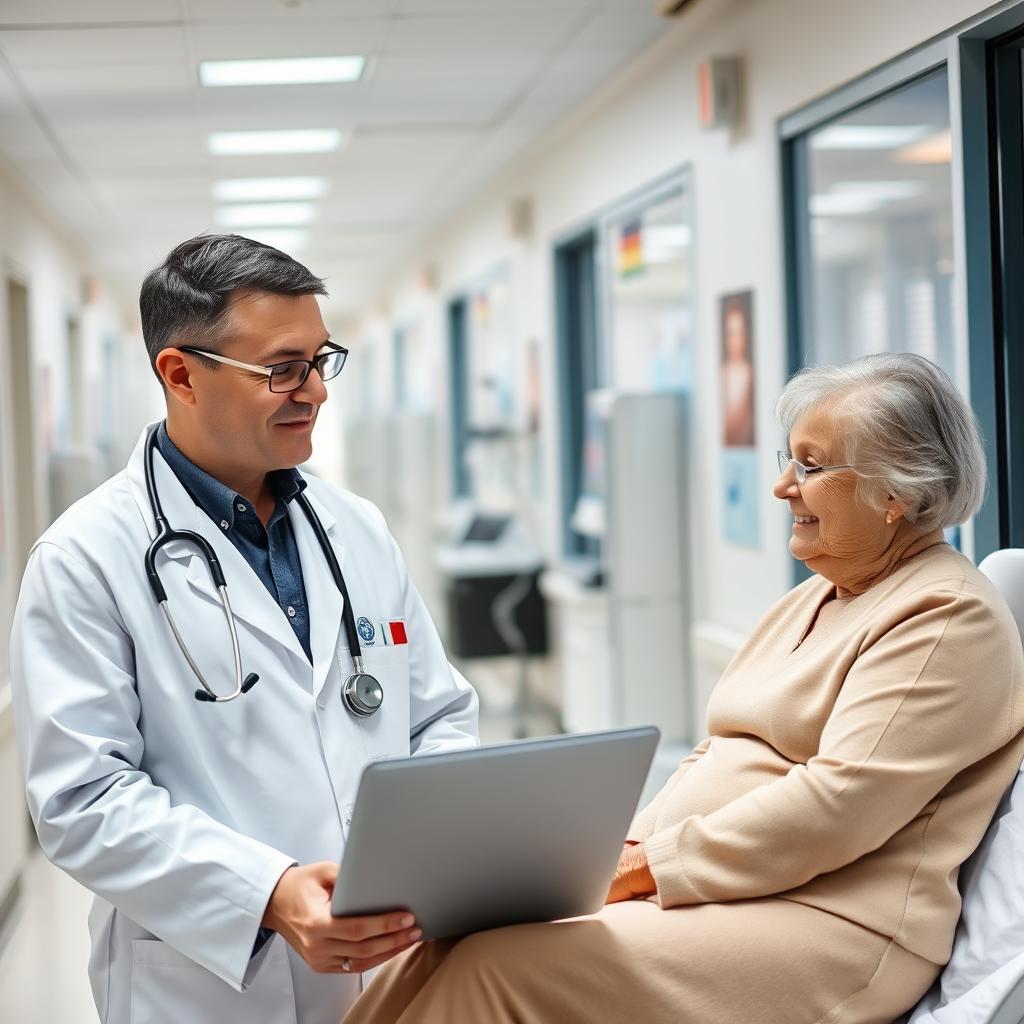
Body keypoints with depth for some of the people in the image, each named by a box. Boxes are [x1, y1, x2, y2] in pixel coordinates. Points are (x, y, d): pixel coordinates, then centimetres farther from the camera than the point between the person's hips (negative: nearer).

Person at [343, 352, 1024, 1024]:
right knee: (449, 947, -14)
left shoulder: (949, 615, -8)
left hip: (828, 926, -8)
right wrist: (623, 851, 1)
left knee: (505, 966, -26)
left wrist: (644, 866, -17)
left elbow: (839, 803, -19)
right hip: (692, 892, 8)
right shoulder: (808, 602, 21)